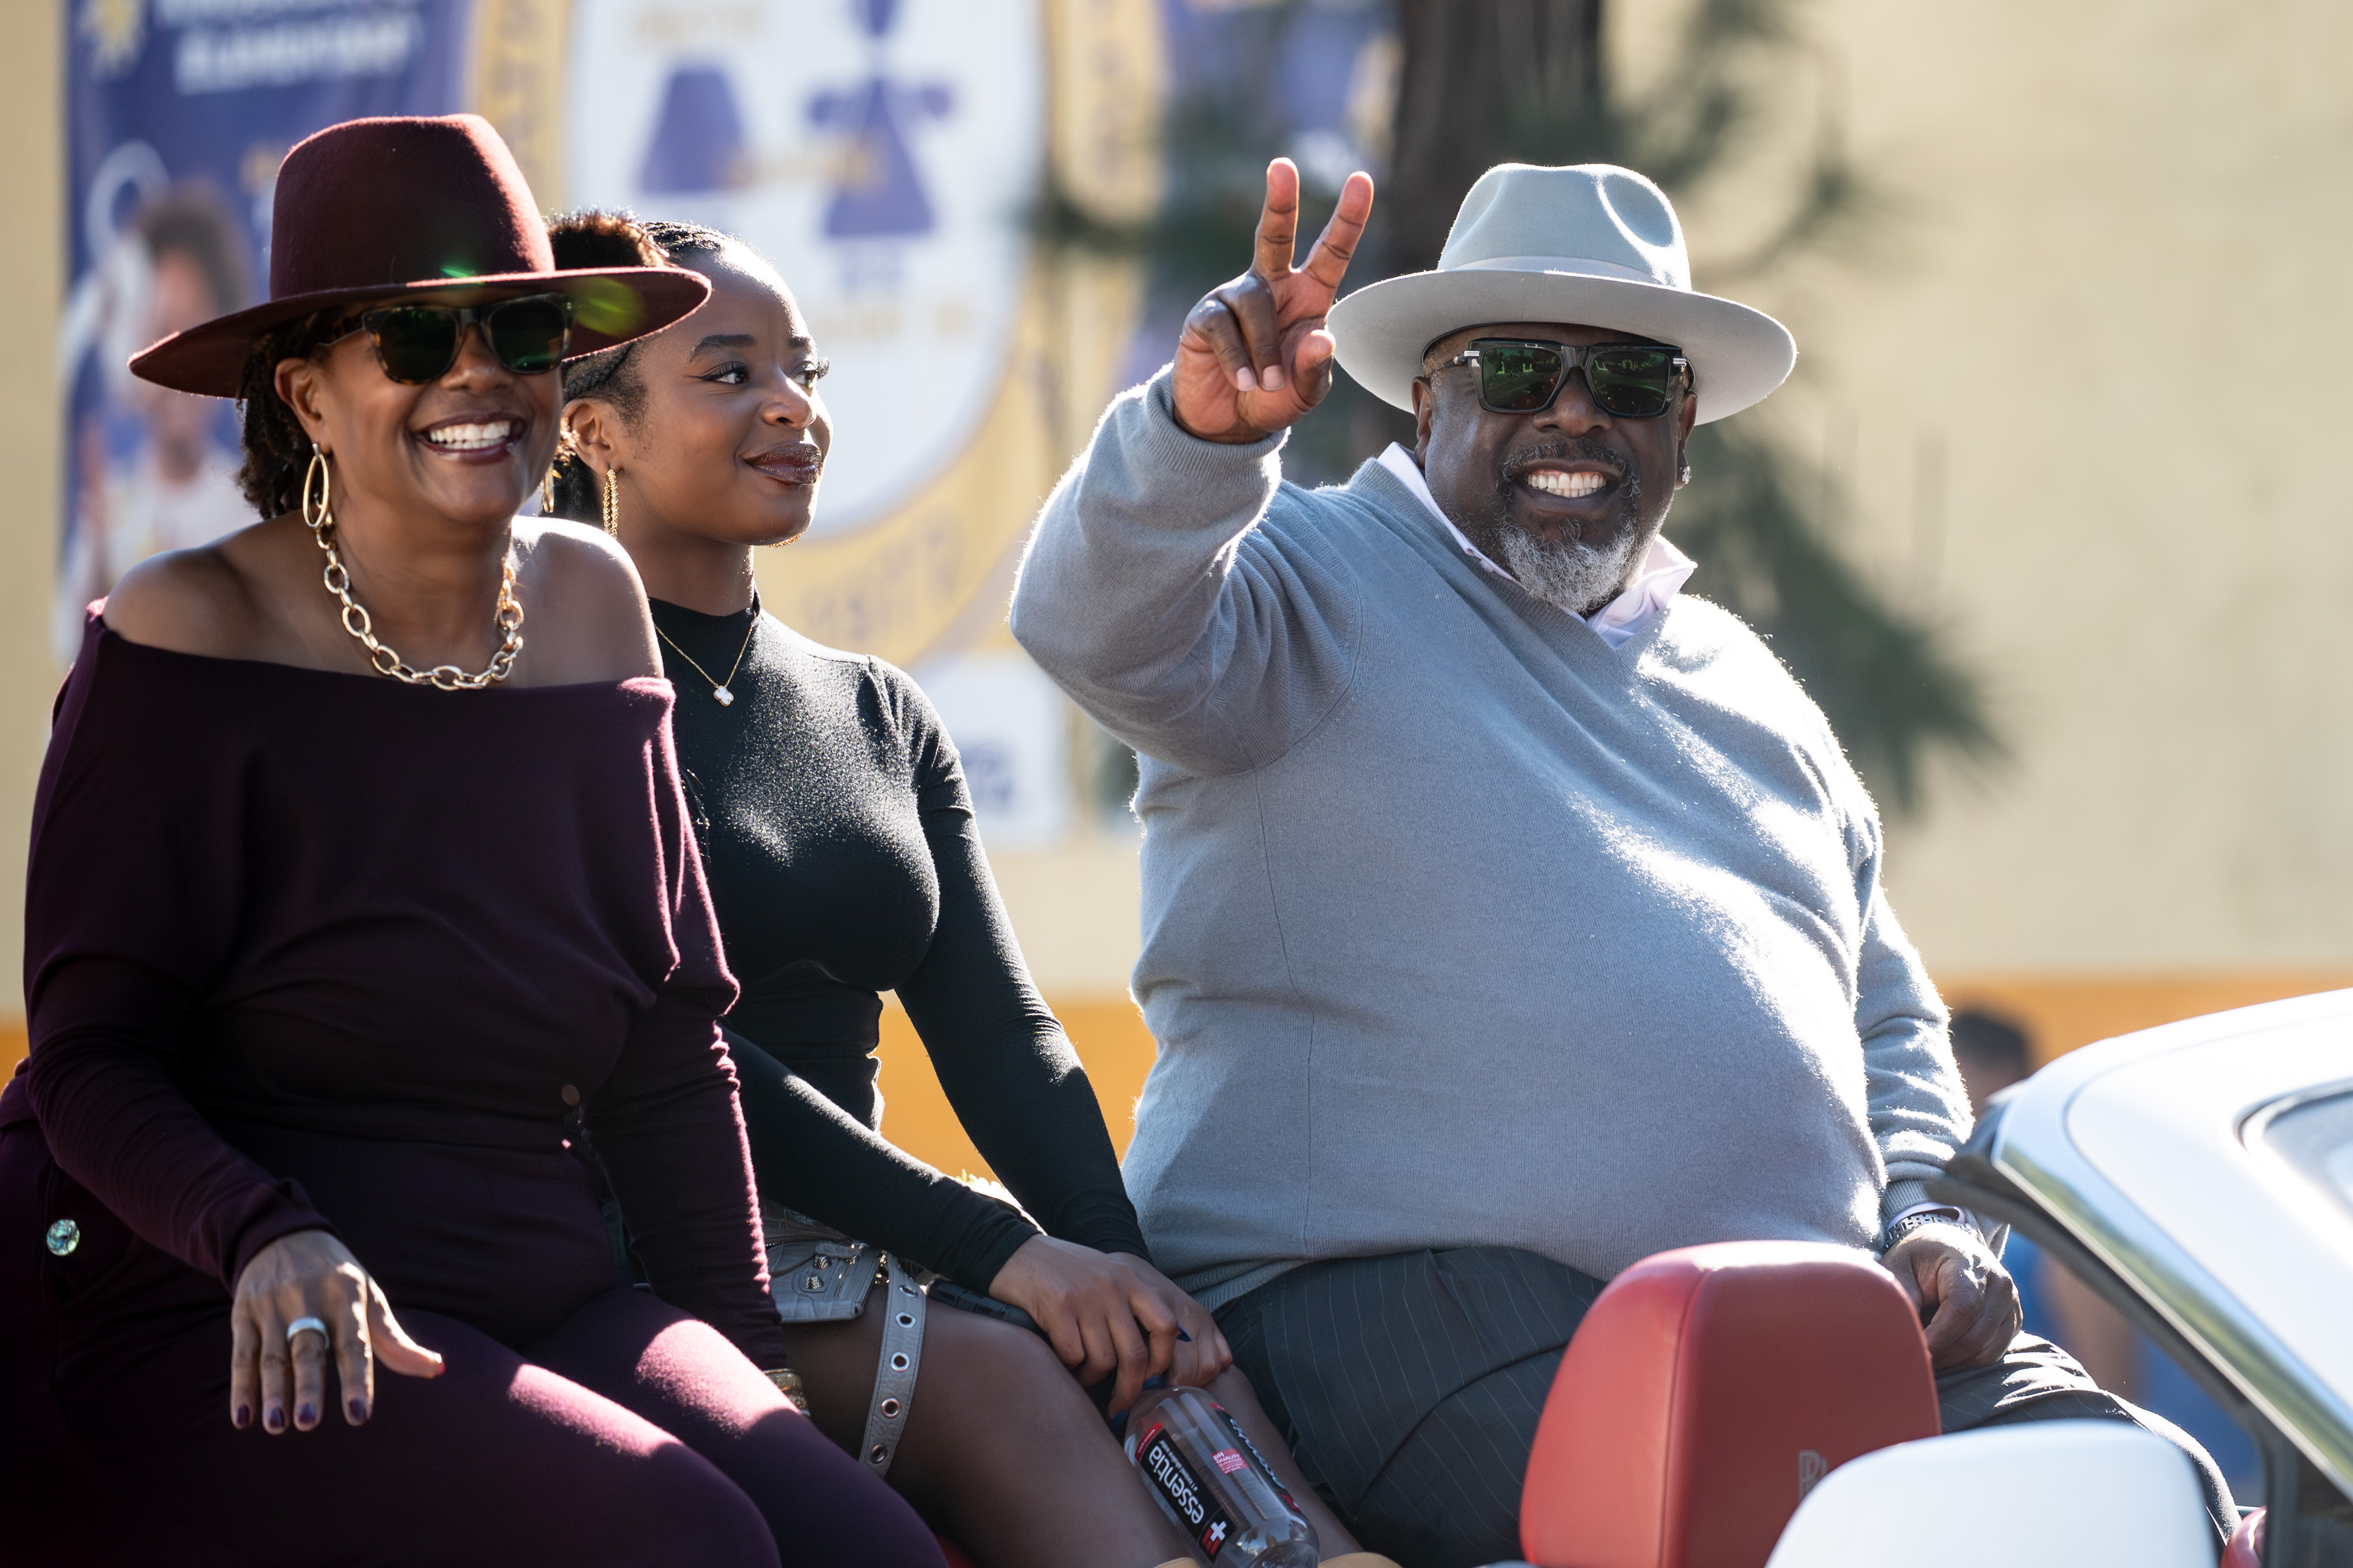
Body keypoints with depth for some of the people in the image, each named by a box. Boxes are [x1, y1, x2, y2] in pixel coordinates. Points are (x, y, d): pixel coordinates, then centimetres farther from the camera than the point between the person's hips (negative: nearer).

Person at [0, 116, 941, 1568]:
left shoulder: (589, 603, 11)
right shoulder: (191, 635, -6)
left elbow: (670, 1039, 15)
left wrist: (742, 1336, 7)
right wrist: (265, 1240, -27)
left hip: (533, 1309, 6)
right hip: (229, 1334, -6)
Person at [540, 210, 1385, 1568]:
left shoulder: (880, 716, 20)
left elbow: (999, 1032, 9)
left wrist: (1116, 1264, -14)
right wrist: (1005, 1251, -21)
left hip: (857, 1270, 6)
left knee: (1192, 1376, -23)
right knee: (1020, 1391, -30)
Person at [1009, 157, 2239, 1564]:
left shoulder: (1741, 683, 26)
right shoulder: (1320, 590, 6)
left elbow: (1887, 1019, 31)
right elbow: (1108, 628, -17)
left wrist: (1923, 1218, 10)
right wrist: (1206, 429, -37)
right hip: (1393, 1289, -6)